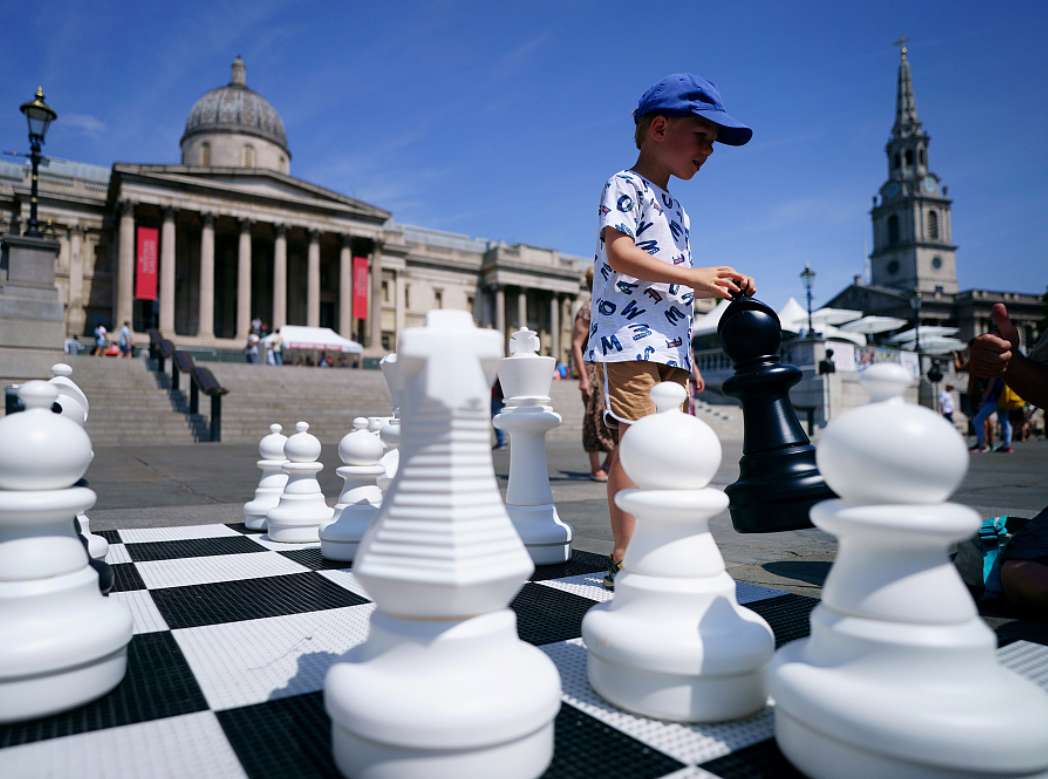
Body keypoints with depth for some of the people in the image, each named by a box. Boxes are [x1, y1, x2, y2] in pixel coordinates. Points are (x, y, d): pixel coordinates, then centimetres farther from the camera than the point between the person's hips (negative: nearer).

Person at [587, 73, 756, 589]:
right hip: (628, 341, -9)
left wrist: (716, 287, 17)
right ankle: (624, 560, -6)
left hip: (671, 346, 9)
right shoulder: (625, 187, 0)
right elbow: (620, 255, -17)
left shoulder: (675, 208, 27)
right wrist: (693, 276, -21)